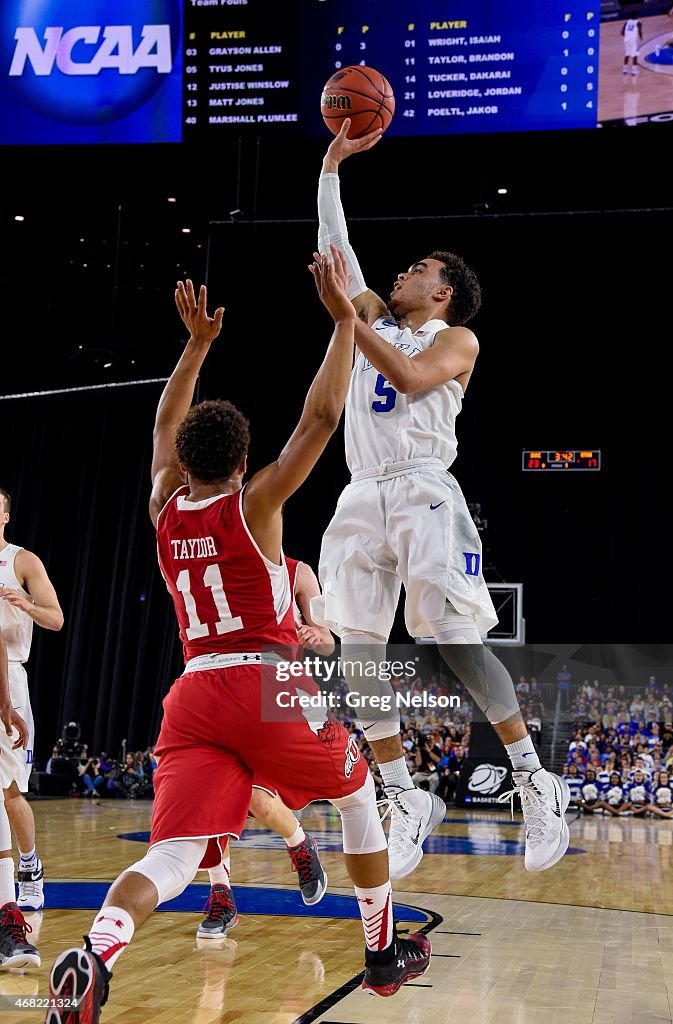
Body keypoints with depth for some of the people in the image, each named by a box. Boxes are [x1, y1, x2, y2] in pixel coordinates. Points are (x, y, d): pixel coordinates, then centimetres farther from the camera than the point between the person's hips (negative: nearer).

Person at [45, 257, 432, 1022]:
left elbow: (166, 425, 29)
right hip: (269, 687, -3)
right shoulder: (253, 504, -2)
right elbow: (320, 418, -4)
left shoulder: (164, 511, 11)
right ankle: (384, 954, 30)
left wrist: (197, 344, 34)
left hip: (193, 695, 3)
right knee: (359, 797, 23)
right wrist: (343, 320, 1)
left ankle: (95, 953, -37)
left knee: (170, 858, -7)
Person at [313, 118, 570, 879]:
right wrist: (333, 161, 21)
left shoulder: (456, 339, 7)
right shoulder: (376, 320, 24)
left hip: (423, 492, -6)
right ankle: (405, 802, 5)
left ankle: (536, 783, -2)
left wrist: (348, 318, -12)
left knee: (457, 643, -13)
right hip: (362, 497, 6)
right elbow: (334, 245, 22)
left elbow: (412, 378, -13)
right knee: (358, 651, -2)